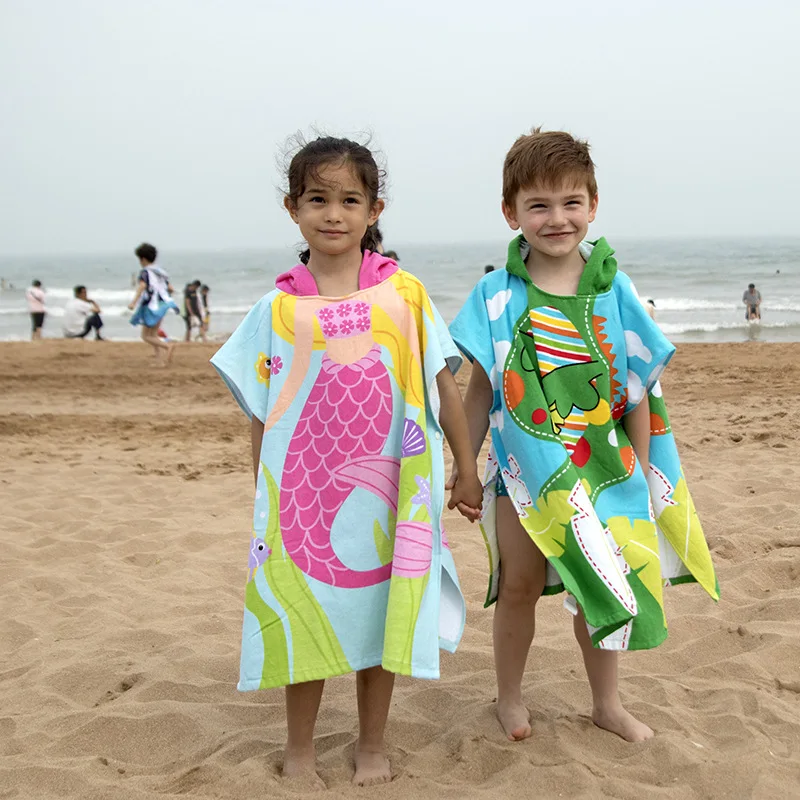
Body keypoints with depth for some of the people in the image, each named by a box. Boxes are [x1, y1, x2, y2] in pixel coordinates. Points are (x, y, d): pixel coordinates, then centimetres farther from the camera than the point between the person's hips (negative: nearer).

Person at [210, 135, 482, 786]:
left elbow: (443, 387, 3)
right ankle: (299, 747, 29)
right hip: (301, 492, 1)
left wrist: (468, 473, 5)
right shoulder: (278, 309, 0)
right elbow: (261, 415, 5)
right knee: (304, 612, 9)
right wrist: (263, 498, 7)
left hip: (382, 491, 0)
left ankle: (372, 744, 30)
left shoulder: (403, 294, -2)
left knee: (379, 610, 10)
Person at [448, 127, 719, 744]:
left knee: (600, 591, 14)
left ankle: (607, 703, 34)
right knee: (519, 586, 12)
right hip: (524, 469, -1)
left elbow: (638, 387, 0)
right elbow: (481, 387, 0)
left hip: (603, 469, 1)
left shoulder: (612, 290, -5)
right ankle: (510, 698, 33)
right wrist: (462, 463, 1)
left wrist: (641, 470, 0)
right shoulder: (497, 296, -6)